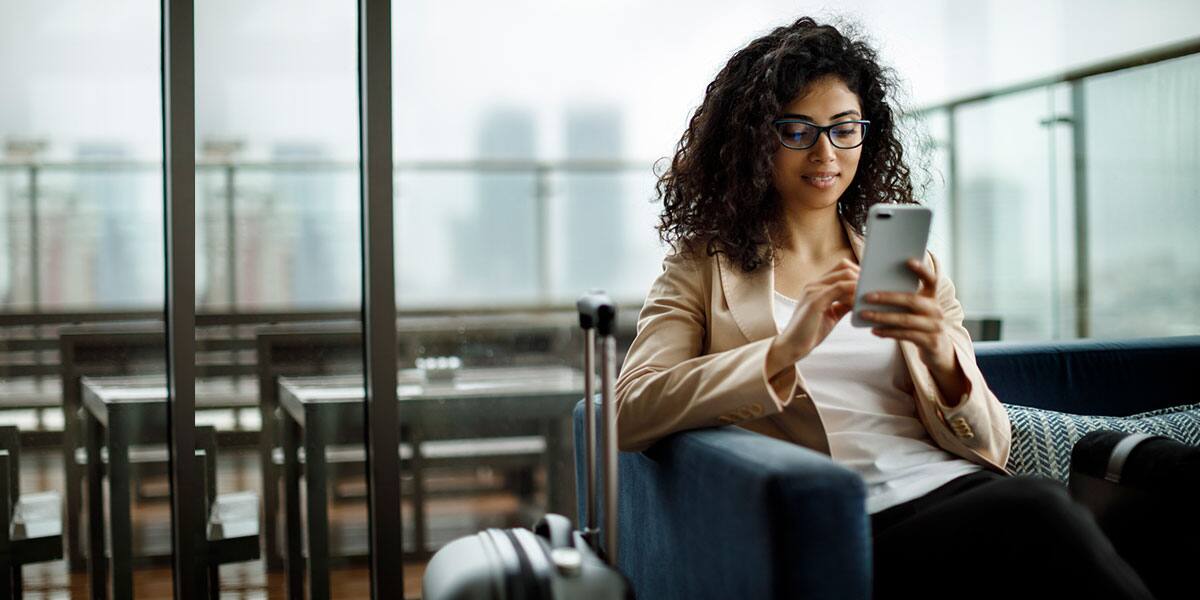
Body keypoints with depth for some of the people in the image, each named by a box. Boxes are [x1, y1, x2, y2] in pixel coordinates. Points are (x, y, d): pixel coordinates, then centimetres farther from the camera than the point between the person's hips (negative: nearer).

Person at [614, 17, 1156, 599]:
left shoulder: (909, 265, 21)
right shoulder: (700, 271, 12)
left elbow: (990, 447, 14)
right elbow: (628, 415, -6)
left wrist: (942, 356, -9)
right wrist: (784, 350, -18)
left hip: (958, 491, 4)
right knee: (1036, 508, -33)